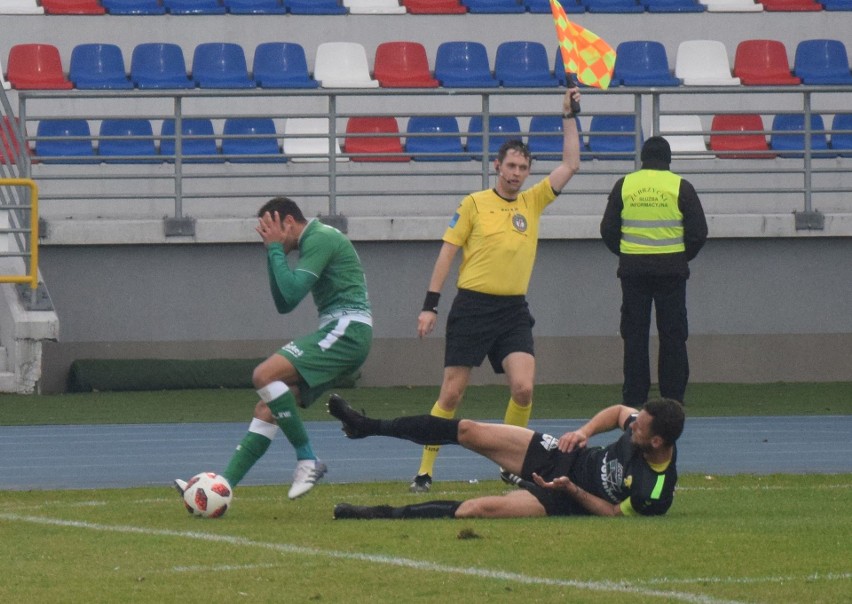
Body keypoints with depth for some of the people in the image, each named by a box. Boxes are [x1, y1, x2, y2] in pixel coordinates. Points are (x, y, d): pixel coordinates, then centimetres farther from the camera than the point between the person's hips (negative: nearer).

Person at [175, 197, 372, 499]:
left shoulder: (320, 238, -9)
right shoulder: (314, 242, 23)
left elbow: (292, 292, -18)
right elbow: (284, 304, 23)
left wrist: (276, 249, -6)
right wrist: (272, 253, 15)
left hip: (347, 328, -10)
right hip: (339, 331, 10)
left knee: (265, 375, -23)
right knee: (267, 409, 4)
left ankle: (307, 460, -17)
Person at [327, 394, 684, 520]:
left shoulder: (655, 492, -30)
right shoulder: (644, 425, -13)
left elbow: (614, 513, -16)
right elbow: (618, 412, 9)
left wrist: (570, 489, -20)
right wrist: (585, 432, -6)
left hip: (570, 499, -7)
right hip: (566, 457, 7)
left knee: (479, 509, -27)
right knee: (467, 432, 1)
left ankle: (385, 516, -12)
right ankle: (367, 427, 15)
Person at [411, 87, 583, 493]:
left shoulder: (533, 202, 10)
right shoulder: (473, 204, 1)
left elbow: (570, 165, 9)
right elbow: (448, 251, 2)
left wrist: (570, 116, 4)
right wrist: (430, 304, -2)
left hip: (514, 310, 3)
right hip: (472, 306, -3)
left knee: (523, 387, -14)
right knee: (451, 394, -2)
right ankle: (425, 471, 6)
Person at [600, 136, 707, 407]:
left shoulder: (624, 185, 3)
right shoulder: (680, 187, -2)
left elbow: (608, 230, 5)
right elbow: (698, 232, 0)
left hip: (633, 269, 1)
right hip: (671, 269, -1)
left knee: (635, 336, 5)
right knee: (672, 335, 4)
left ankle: (634, 399, 3)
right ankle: (673, 398, 2)